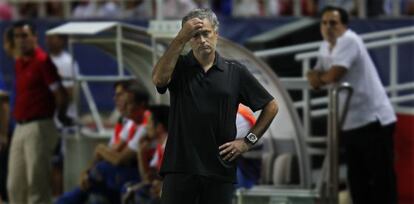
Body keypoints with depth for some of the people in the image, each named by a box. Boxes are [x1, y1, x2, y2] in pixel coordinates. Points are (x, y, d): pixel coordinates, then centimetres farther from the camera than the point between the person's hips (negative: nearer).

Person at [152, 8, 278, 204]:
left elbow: (271, 106, 11)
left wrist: (248, 140, 3)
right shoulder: (178, 66, 3)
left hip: (220, 168, 1)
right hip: (180, 167, -1)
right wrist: (180, 39, -21)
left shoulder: (236, 72, 5)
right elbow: (158, 79, -21)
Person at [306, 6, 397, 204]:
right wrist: (318, 76, -10)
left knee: (381, 177, -7)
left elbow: (333, 75, -23)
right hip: (351, 122, 9)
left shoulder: (349, 41, -14)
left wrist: (319, 76, -1)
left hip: (373, 120, -9)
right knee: (357, 178, 11)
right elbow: (315, 79, 13)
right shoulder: (326, 47, 14)